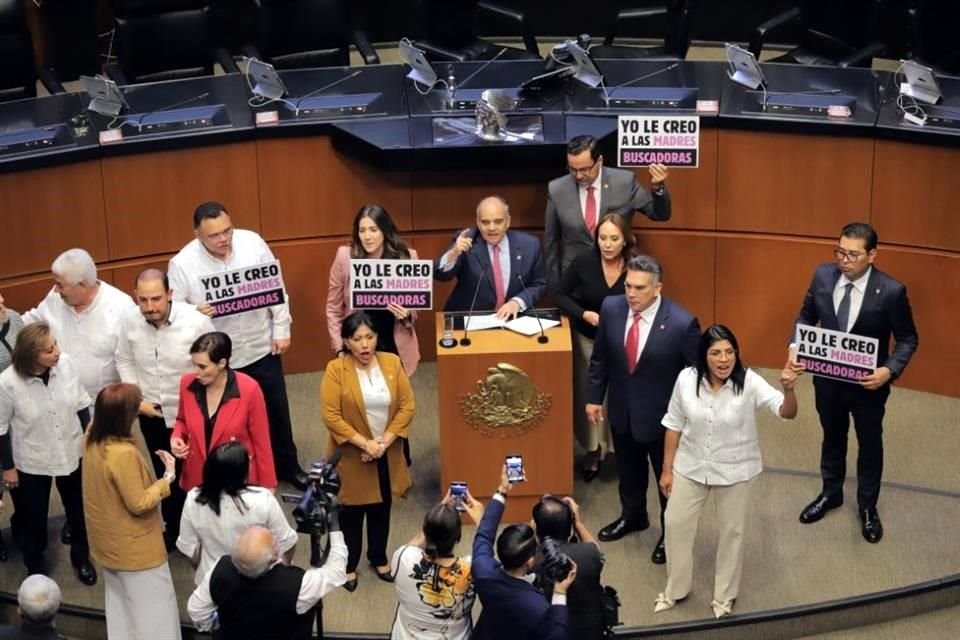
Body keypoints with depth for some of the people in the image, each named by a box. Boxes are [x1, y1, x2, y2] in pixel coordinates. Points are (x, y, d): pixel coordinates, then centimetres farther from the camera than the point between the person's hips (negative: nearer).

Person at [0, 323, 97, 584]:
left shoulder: (66, 363, -19)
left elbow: (81, 404, -2)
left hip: (71, 453, 3)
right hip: (31, 461, -3)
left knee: (79, 510, 21)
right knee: (33, 518, 16)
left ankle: (81, 558, 47)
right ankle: (36, 568, 42)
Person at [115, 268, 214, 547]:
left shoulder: (196, 321, -25)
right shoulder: (130, 322, -14)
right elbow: (125, 362, 3)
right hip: (151, 414, 3)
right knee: (164, 473, 21)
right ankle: (173, 528, 41)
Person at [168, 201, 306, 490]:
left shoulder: (252, 242, -11)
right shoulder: (182, 264, -18)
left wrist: (281, 330, 0)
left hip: (262, 347, 3)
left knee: (277, 412, 19)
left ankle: (288, 467, 41)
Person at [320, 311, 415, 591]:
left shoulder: (392, 363, -6)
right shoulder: (335, 369, -16)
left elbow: (407, 406, -5)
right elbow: (331, 416, -17)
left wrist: (385, 440, -14)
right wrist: (364, 443, -21)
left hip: (387, 454, 3)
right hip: (351, 455, -3)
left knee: (381, 509, 18)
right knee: (351, 512, 11)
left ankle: (379, 558, 38)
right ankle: (348, 565, 29)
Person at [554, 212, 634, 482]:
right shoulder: (583, 262, -15)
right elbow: (560, 295, -4)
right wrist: (584, 314, -20)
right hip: (589, 339, 1)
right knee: (590, 396, 10)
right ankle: (593, 452, 26)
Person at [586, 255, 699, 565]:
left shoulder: (682, 323, -27)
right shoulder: (611, 308, -13)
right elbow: (600, 358, 2)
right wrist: (594, 396, 6)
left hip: (663, 414, -4)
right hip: (622, 409, 5)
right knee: (628, 469, 27)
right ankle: (632, 516, 53)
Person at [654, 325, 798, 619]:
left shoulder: (749, 382, -22)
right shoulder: (687, 379, -15)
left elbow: (787, 412, -30)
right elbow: (674, 425, -3)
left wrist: (788, 389, -52)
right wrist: (667, 469, 0)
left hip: (736, 470, -2)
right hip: (691, 466, 2)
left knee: (732, 530, 14)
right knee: (676, 523, 13)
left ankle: (724, 595, 35)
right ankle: (675, 589, 36)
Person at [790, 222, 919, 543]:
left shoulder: (891, 291, -23)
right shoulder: (823, 275, -13)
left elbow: (908, 339, -12)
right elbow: (806, 316, 2)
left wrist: (890, 370, -29)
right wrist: (795, 347, -15)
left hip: (868, 384, -3)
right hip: (828, 379, 3)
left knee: (870, 445, 18)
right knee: (832, 438, 25)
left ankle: (867, 507, 39)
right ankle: (831, 493, 49)